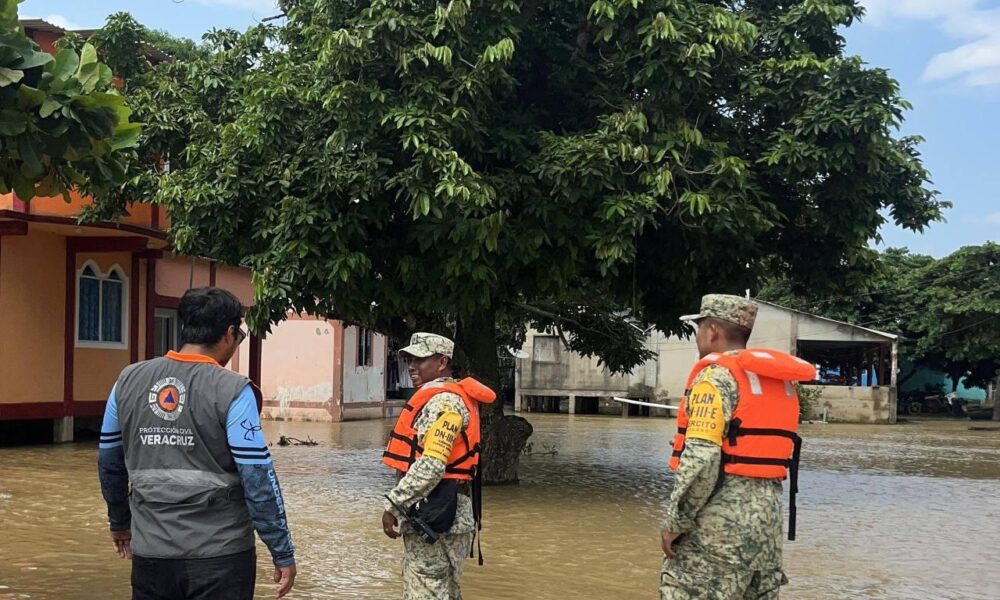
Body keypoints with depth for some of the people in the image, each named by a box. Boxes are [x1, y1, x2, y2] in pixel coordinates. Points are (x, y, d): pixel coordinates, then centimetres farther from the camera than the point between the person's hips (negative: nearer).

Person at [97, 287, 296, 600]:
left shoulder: (130, 380, 3)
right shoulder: (232, 391, -12)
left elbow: (109, 463, 13)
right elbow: (258, 480, -14)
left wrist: (119, 522, 28)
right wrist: (283, 553, -6)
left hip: (151, 553, 4)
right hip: (219, 556, -4)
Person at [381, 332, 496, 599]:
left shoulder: (444, 401, -14)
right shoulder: (438, 398, 19)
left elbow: (431, 466, -24)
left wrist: (393, 505, -19)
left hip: (434, 519, -11)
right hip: (442, 517, 11)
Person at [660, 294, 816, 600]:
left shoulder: (717, 375, -11)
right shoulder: (780, 379, 15)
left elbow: (701, 459, -19)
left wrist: (674, 522, -14)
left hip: (721, 519, -9)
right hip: (768, 514, 9)